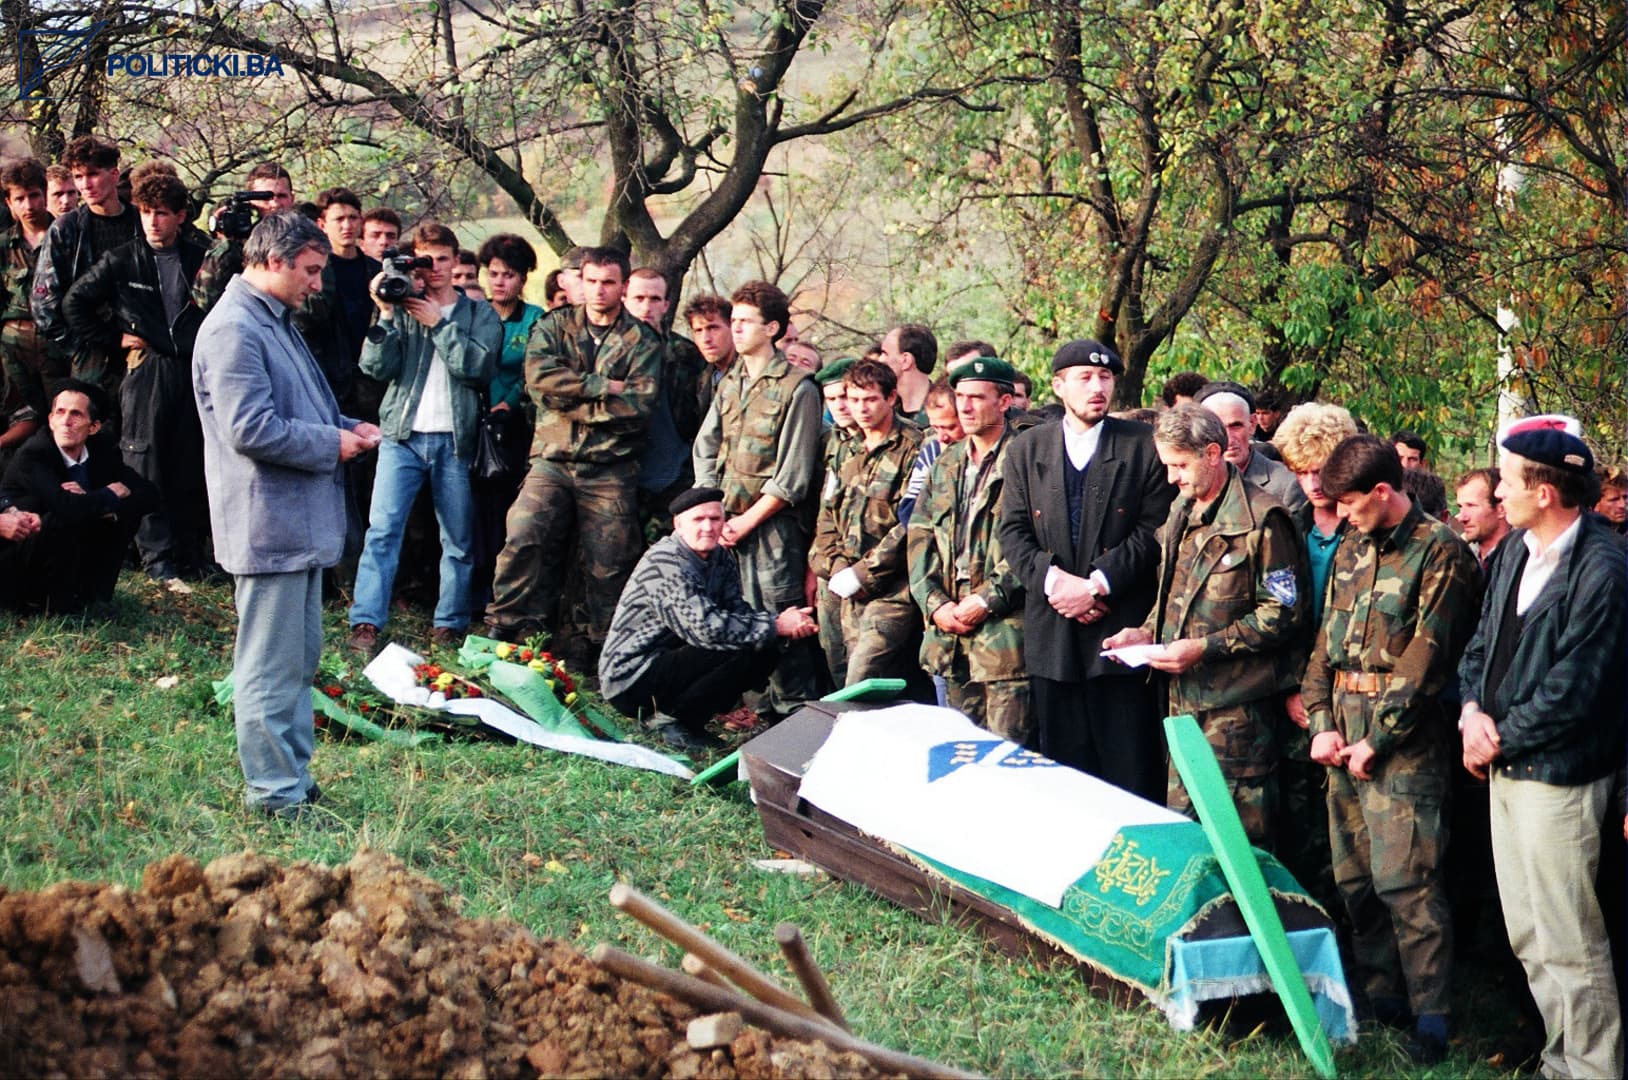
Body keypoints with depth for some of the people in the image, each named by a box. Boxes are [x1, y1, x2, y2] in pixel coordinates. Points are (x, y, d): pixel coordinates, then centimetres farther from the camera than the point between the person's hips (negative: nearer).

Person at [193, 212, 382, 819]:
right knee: (272, 666, -5)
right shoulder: (234, 329, -17)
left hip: (301, 520, 11)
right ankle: (273, 792, 1)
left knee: (300, 659, 17)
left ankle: (293, 778, 25)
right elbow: (250, 428, -25)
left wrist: (348, 427, 9)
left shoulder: (277, 321, 18)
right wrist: (332, 444, -14)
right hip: (269, 523, -11)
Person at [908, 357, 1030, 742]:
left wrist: (987, 600, -15)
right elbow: (920, 535, 14)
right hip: (950, 628, 7)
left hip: (1005, 630, -7)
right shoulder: (946, 464, 18)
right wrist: (935, 602, 0)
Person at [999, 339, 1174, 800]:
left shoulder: (1144, 446, 2)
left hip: (1120, 621, -3)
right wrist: (1054, 581, -10)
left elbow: (1154, 529, -4)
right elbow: (1013, 532, 6)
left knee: (1130, 768, -3)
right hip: (1051, 635, 3)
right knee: (1063, 767, 8)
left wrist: (1097, 584, -13)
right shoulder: (1027, 450, 11)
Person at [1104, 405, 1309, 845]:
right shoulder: (1182, 512, 14)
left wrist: (1205, 648, -18)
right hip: (1183, 697, 8)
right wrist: (1147, 632, 7)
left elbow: (1283, 613, -14)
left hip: (1237, 705, -8)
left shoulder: (1260, 519, -12)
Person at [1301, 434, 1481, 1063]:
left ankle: (1431, 1017, -7)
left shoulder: (1439, 553, -9)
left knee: (1405, 880, -11)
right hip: (1345, 734, 7)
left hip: (1404, 740, -7)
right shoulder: (1351, 552, 15)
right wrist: (1322, 724, 4)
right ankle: (1378, 995, 21)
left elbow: (1425, 659, -13)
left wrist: (1376, 740, -12)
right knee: (1354, 877, 10)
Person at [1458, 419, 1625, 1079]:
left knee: (1569, 944, -4)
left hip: (1558, 777, -9)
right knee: (1528, 940, 16)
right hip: (1507, 768, 9)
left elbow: (1572, 691, -21)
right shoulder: (1518, 550, 8)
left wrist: (1501, 740, -11)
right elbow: (1483, 640, 15)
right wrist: (1473, 710, -3)